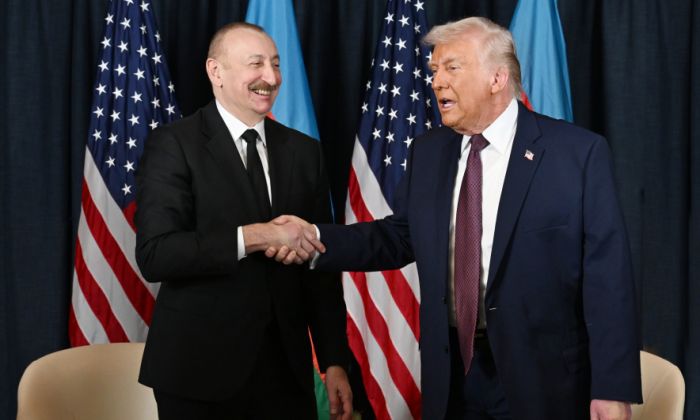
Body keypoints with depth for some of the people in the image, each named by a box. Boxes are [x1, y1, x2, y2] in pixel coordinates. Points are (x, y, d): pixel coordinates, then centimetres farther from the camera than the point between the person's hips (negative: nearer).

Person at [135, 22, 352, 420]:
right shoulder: (175, 144, -7)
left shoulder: (303, 150, 7)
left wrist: (334, 361, 4)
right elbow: (155, 255, -17)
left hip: (286, 365, 4)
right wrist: (254, 236, -23)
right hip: (200, 370, -4)